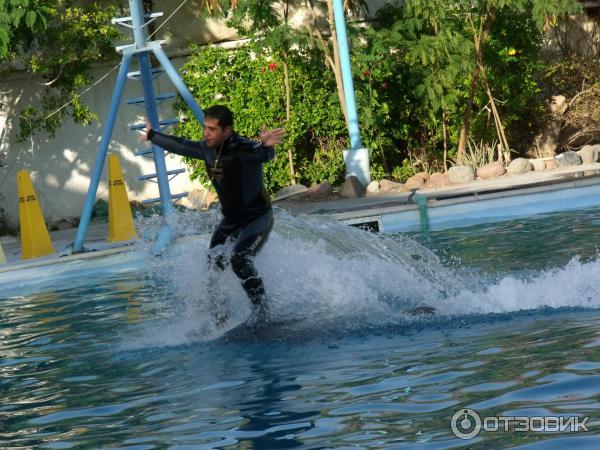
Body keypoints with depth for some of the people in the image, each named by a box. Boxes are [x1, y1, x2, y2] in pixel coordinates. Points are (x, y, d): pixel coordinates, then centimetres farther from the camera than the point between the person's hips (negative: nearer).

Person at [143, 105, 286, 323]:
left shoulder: (243, 149, -26)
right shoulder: (207, 149, -4)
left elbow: (264, 154, -48)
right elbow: (180, 146, 15)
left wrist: (266, 146, -74)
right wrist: (152, 136, 31)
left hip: (258, 217, -8)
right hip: (230, 220, 8)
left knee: (239, 260, -27)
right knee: (213, 265, 6)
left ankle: (262, 309, -13)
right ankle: (219, 316, 22)